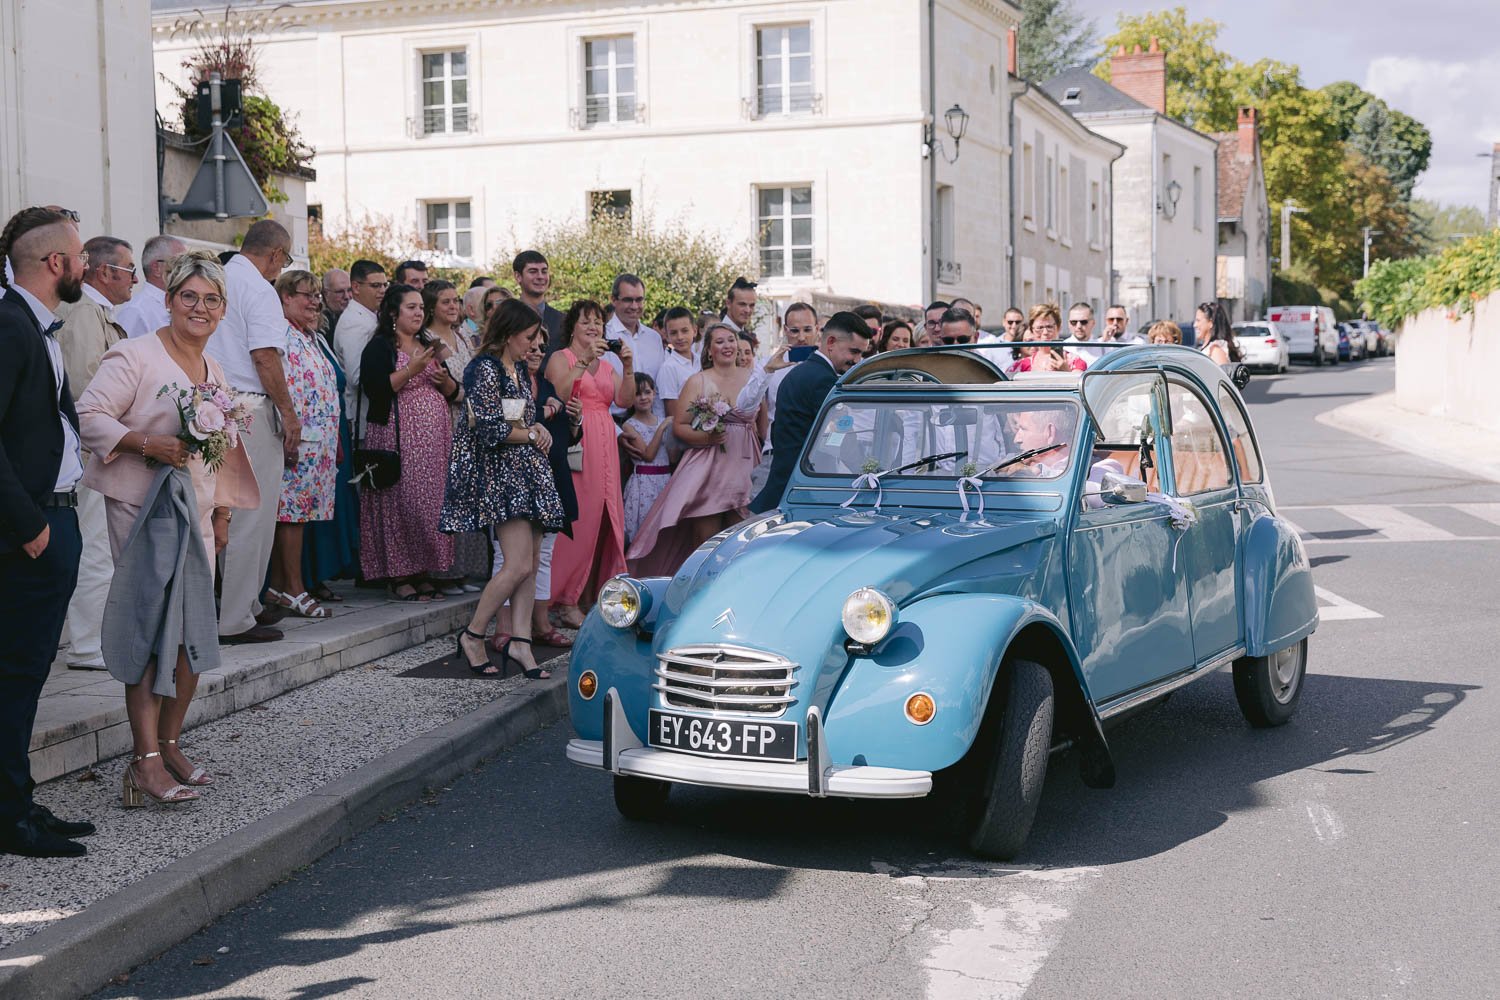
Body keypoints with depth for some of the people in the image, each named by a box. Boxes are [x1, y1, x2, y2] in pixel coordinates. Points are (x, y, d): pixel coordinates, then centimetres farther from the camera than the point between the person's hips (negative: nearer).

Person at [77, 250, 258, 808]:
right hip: (144, 509, -7)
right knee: (152, 626, -12)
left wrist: (223, 512, 22)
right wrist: (147, 443, -25)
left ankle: (170, 744, 19)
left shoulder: (216, 372, 17)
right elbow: (89, 416, -13)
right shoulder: (135, 357, -7)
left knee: (192, 631, 6)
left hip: (197, 511, 7)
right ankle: (146, 761, -11)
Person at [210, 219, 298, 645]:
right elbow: (265, 357, -18)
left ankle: (246, 605, 26)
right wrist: (289, 414, -12)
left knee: (233, 511, 17)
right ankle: (236, 620, -1)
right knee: (252, 516, -3)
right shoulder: (258, 289, -11)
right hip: (249, 407, -9)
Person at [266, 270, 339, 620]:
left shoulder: (312, 338, 21)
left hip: (320, 443, 9)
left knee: (293, 511, 9)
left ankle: (278, 585, 13)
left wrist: (336, 442, 24)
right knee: (294, 509, -7)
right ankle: (294, 588, -5)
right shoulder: (280, 335, -10)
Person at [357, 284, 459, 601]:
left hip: (434, 437, 7)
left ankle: (421, 572, 11)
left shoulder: (430, 347, 19)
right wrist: (411, 370, -18)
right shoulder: (379, 347, -1)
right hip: (398, 435, -6)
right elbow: (375, 389, -15)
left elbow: (453, 393, 20)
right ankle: (397, 576, -1)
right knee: (400, 501, -8)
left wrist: (444, 379, -2)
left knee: (430, 502, 4)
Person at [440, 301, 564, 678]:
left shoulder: (519, 368, 17)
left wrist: (537, 427, 4)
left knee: (530, 566, 4)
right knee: (519, 565, -14)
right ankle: (472, 634, -1)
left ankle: (520, 641, 7)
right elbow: (490, 429, -17)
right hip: (500, 473, -9)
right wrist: (532, 434, -4)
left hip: (528, 471, 9)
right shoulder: (486, 368, -11)